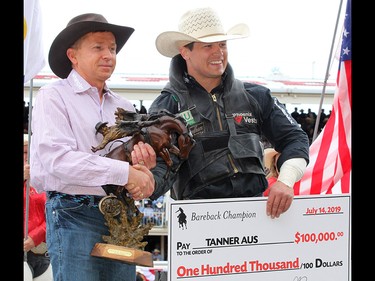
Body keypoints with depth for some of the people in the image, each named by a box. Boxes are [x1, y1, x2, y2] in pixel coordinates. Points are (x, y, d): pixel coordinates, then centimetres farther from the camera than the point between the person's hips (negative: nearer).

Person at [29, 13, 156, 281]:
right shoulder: (54, 96, -1)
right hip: (75, 216, -5)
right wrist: (124, 172, -19)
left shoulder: (124, 106, 17)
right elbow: (56, 158, -16)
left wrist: (145, 165, -9)